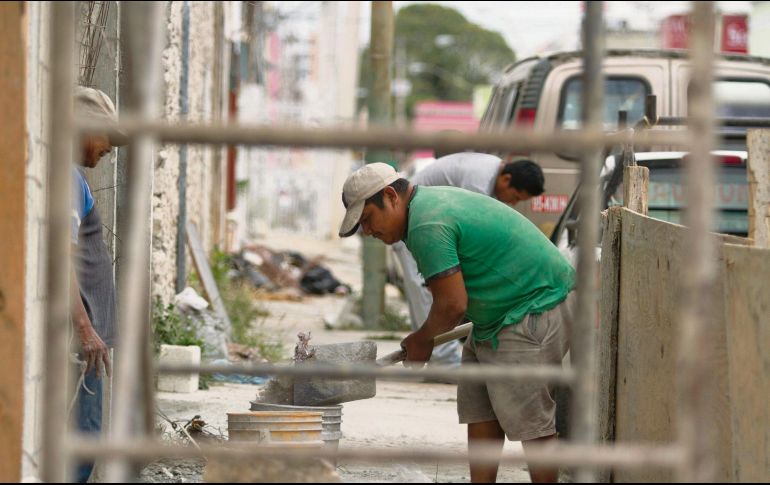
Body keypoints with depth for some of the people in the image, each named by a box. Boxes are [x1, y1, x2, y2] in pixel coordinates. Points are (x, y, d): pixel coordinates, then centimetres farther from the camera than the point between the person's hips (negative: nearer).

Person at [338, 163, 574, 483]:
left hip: (531, 310, -11)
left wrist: (422, 339, -2)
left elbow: (452, 306, -20)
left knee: (530, 420, -8)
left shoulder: (427, 226, -22)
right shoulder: (431, 201, 12)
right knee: (479, 410, 9)